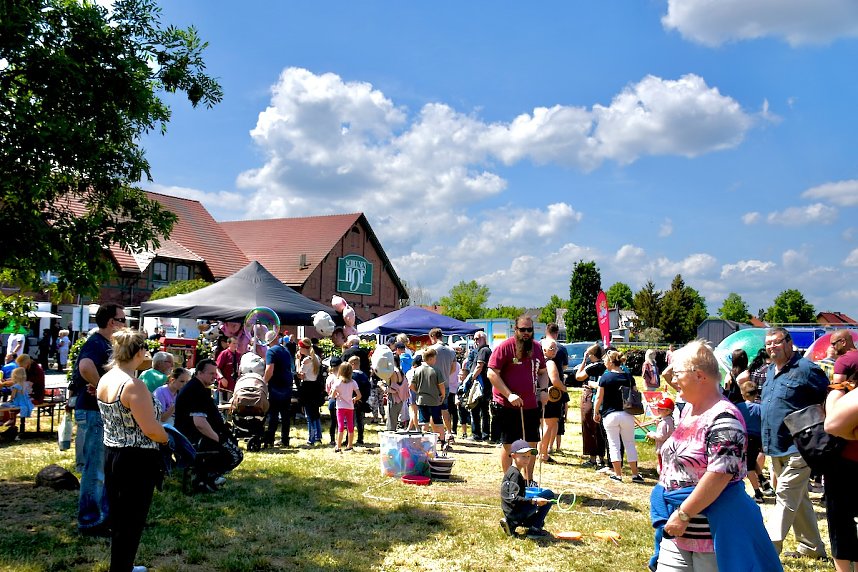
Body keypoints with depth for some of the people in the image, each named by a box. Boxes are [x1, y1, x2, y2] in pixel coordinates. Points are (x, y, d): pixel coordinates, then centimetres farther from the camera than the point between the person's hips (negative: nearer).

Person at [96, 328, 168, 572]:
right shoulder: (135, 386, -24)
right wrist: (169, 438, -4)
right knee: (132, 521, 6)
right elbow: (151, 430, -23)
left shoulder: (104, 380, 2)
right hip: (137, 461, -9)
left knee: (118, 517, 21)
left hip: (110, 454, 9)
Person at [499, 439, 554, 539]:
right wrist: (534, 501, -31)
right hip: (516, 512, -10)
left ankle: (512, 524, 12)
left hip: (510, 513, 10)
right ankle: (534, 530, -9)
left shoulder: (510, 472, 13)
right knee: (548, 494, -10)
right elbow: (513, 499, -27)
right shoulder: (515, 474, -17)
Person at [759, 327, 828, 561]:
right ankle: (812, 548, 30)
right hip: (776, 448, 9)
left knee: (786, 499, -6)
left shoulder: (805, 369, -11)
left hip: (796, 447, -9)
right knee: (799, 500, 18)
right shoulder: (770, 371, 14)